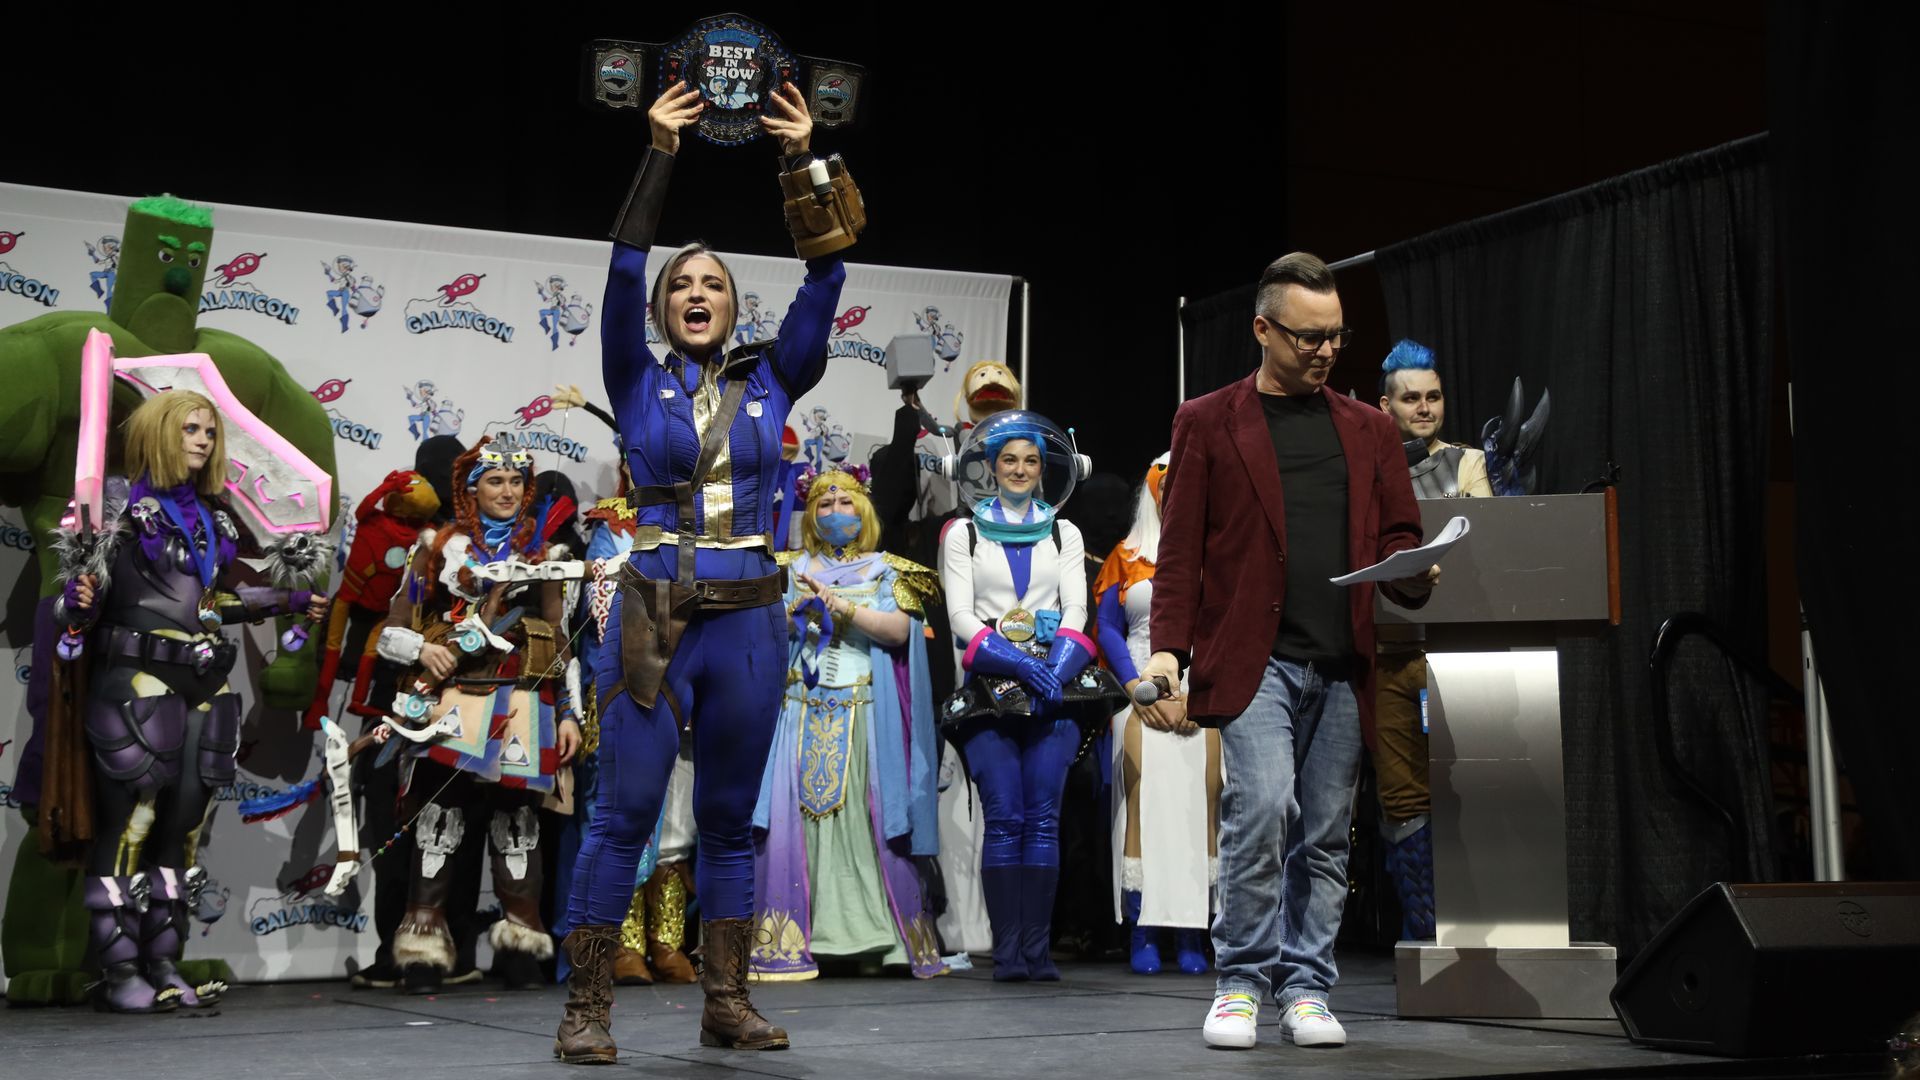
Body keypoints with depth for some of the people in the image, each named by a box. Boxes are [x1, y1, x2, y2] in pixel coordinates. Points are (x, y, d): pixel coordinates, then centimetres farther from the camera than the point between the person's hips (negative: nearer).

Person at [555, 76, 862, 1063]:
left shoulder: (770, 381, 10)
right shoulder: (639, 383, 5)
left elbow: (825, 279, 3)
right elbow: (623, 270, -6)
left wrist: (803, 159, -2)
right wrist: (658, 154, -10)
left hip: (749, 620, 3)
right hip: (654, 617, -2)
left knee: (729, 821, 9)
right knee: (623, 817, -4)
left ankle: (727, 1002, 16)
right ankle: (586, 1008, 0)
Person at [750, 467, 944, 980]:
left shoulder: (885, 570, 13)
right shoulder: (793, 571, 19)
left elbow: (899, 630, -2)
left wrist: (841, 604, -10)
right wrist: (798, 607, -6)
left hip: (863, 714, -1)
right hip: (801, 713, 1)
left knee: (865, 819, -8)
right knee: (794, 817, -10)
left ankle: (872, 939, -3)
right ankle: (788, 943, -9)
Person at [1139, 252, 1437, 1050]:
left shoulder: (1368, 430, 17)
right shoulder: (1208, 423, 7)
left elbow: (1398, 535, 18)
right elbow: (1181, 548, 3)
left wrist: (1412, 577, -6)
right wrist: (1169, 649, -8)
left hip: (1343, 665, 4)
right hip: (1255, 658, -4)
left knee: (1325, 835, 4)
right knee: (1262, 807, -16)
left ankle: (1306, 990, 14)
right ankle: (1240, 983, -2)